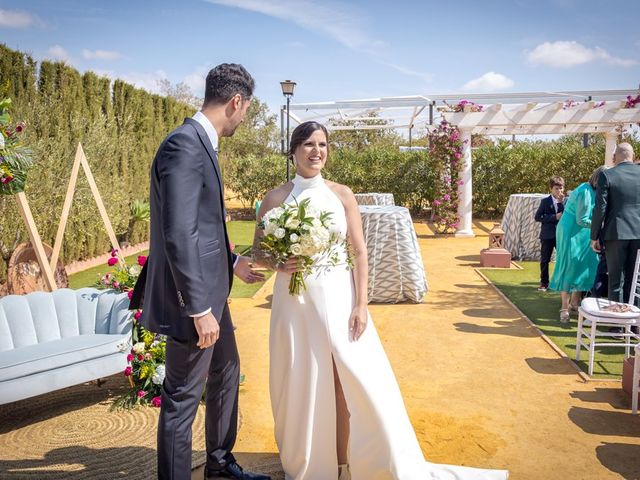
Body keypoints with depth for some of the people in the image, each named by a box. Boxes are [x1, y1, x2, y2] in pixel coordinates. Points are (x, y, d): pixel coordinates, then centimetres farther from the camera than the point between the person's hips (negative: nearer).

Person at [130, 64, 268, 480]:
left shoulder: (201, 143, 10)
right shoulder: (184, 146, -20)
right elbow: (178, 235, -25)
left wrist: (232, 262, 20)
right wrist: (199, 309, -23)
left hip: (210, 289, 11)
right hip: (194, 296, -11)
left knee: (226, 372, 24)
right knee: (183, 398, 5)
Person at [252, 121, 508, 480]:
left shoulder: (342, 194, 1)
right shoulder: (277, 198, 0)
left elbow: (360, 252, 0)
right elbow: (258, 251, 4)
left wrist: (361, 305, -7)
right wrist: (278, 264, -18)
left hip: (338, 299, 1)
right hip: (296, 302, 0)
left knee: (354, 380, 1)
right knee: (301, 384, 8)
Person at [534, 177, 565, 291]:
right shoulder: (545, 201, -1)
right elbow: (537, 217, -8)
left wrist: (561, 202, -16)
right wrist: (554, 217, -16)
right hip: (548, 235, -1)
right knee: (545, 260, 5)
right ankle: (544, 282, 15)